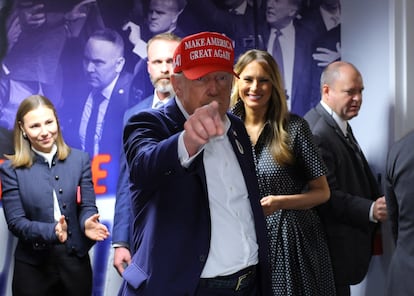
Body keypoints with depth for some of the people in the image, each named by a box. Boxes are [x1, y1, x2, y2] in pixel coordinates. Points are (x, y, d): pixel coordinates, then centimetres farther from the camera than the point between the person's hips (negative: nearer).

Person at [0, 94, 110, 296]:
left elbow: (88, 206, 2)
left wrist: (87, 223, -22)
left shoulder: (80, 160, 3)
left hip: (76, 262, 2)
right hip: (33, 266, -2)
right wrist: (52, 231, -25)